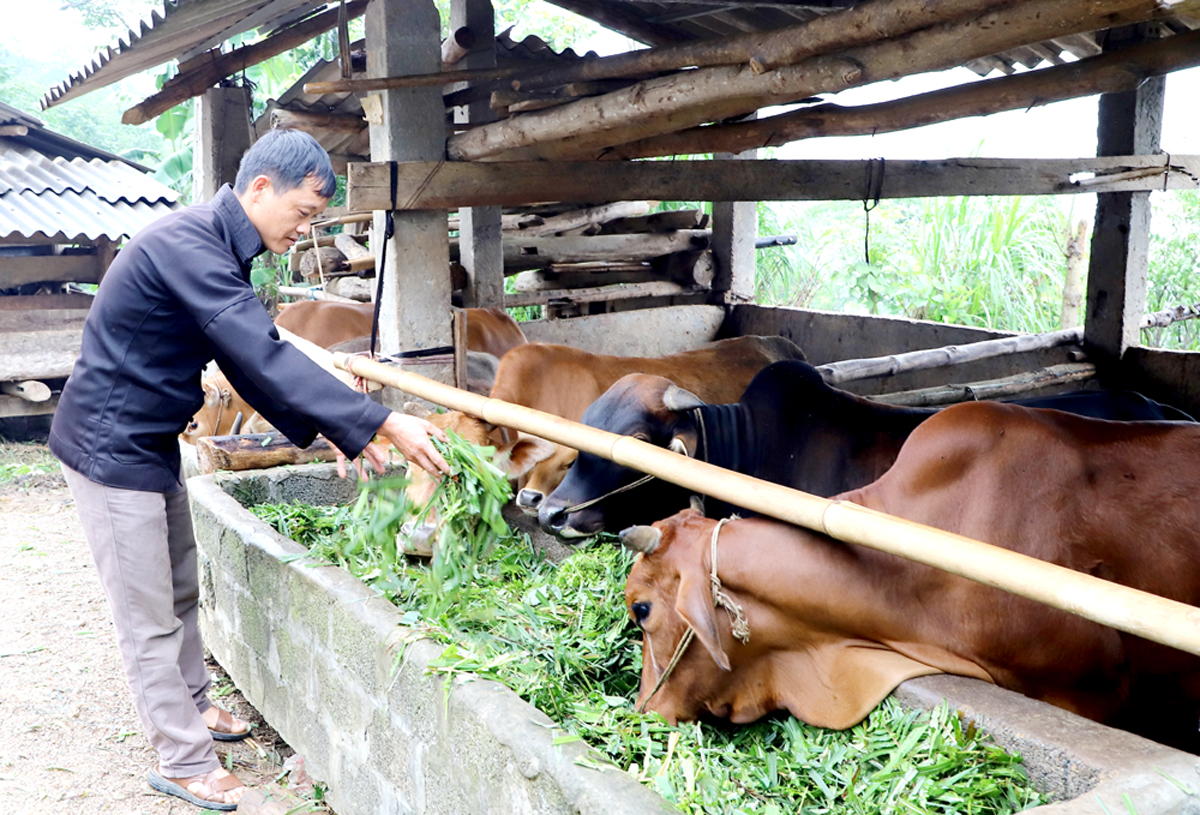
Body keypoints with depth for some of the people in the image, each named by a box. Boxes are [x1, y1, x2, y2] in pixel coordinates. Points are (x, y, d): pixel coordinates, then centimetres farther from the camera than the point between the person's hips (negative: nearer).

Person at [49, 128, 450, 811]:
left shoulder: (219, 249, 6)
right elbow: (266, 359, -34)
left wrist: (327, 431, 3)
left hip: (151, 444, 10)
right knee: (149, 617, 1)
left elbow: (252, 361, 10)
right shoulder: (187, 246, -26)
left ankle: (193, 708, 37)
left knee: (180, 592, 20)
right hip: (111, 445, -10)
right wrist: (380, 423, -35)